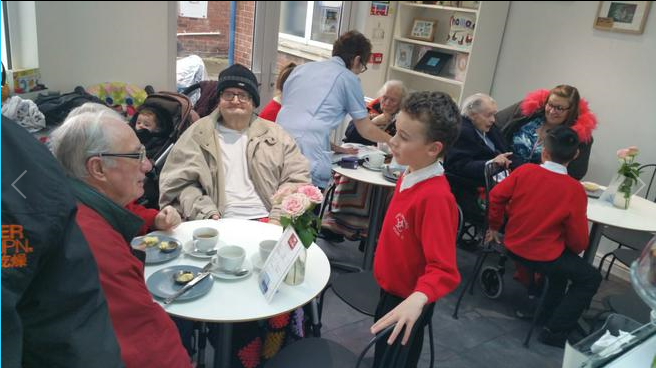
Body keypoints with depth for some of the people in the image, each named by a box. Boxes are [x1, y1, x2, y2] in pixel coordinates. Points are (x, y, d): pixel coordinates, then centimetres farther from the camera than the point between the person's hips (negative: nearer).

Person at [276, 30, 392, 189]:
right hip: (308, 157, -5)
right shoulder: (348, 78, 6)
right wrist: (393, 141, 33)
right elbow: (366, 130, 14)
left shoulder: (301, 68, 21)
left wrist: (334, 148, 27)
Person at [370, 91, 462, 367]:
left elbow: (443, 270, -31)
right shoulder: (409, 177, -3)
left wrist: (417, 299, -49)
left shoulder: (435, 197, -31)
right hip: (390, 290, 8)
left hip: (407, 303, -8)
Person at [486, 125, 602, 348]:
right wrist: (577, 250, 12)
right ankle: (555, 332, 8)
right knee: (591, 278, 13)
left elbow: (496, 196, -6)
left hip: (513, 246, 6)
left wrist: (494, 227, 9)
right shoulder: (574, 189, -17)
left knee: (563, 258, 31)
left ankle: (551, 311, 39)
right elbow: (578, 238, -11)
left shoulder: (525, 170, -10)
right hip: (543, 257, -5)